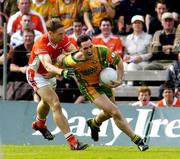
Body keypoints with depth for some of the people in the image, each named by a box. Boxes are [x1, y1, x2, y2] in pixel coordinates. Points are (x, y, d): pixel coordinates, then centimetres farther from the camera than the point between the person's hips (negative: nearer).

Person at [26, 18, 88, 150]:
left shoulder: (63, 38, -17)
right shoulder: (42, 44, -36)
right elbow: (47, 65, -51)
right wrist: (62, 72, -68)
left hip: (50, 74, 8)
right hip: (36, 75, -8)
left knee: (47, 102, 31)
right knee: (56, 105, -20)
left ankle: (40, 124, 63)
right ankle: (72, 142, -24)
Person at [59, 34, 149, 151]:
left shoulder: (102, 51, -27)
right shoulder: (73, 61, -31)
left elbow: (118, 60, -12)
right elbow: (61, 59, -8)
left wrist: (119, 80, -16)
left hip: (105, 83, 4)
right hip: (89, 88, -4)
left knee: (109, 113, 26)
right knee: (115, 112, -17)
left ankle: (94, 123, 60)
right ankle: (136, 140, -6)